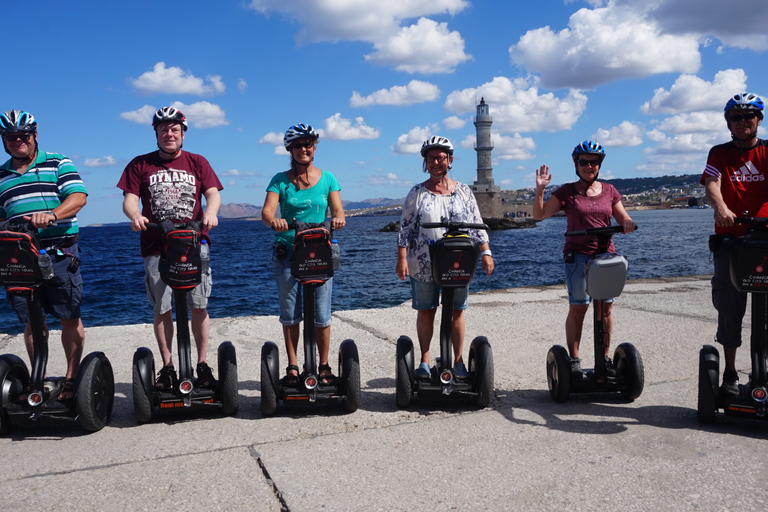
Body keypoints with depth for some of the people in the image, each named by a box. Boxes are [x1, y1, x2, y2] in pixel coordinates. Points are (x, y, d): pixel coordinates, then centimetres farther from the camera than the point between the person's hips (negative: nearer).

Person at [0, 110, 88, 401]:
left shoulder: (58, 164, 6)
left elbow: (78, 196, -9)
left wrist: (51, 214, -25)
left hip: (60, 254, -3)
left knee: (70, 318, -2)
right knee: (31, 322, 7)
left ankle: (72, 378, 10)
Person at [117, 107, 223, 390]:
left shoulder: (197, 163, 11)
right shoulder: (140, 164, 10)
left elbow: (213, 193, 0)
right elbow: (129, 199, 2)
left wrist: (211, 211, -23)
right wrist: (135, 215, -21)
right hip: (156, 247, 0)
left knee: (199, 306, -1)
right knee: (162, 309, 4)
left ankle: (203, 363, 10)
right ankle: (167, 366, 15)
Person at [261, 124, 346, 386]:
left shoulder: (327, 178, 7)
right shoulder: (280, 180, 5)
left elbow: (338, 211, -1)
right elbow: (267, 210, -8)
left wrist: (338, 219, -25)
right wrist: (273, 220, -31)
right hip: (287, 253, 0)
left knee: (321, 315, 1)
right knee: (290, 314, 6)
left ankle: (324, 365, 16)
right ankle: (292, 366, 17)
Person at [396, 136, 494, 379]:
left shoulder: (463, 191, 8)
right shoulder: (417, 192, 4)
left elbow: (477, 224, 9)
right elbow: (405, 227, 1)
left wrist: (486, 252, 1)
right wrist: (402, 259, -7)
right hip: (423, 265, -1)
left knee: (456, 311, 5)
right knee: (425, 311, 6)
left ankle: (458, 360, 15)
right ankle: (424, 360, 18)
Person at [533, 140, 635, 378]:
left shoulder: (609, 190, 13)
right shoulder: (567, 192, 3)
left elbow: (623, 218, 15)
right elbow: (539, 214, 0)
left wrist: (628, 223, -8)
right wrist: (540, 189, -13)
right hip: (577, 255, -3)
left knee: (606, 307, 4)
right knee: (578, 307, -4)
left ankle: (604, 358, 16)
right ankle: (574, 360, 6)